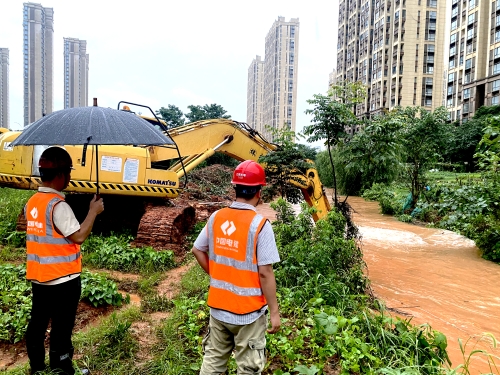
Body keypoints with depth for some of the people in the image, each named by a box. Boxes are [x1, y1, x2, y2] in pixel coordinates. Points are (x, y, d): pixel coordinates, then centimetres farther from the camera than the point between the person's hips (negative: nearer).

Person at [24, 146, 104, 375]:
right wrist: (94, 211, -13)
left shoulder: (32, 202, 5)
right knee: (61, 328, 5)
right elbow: (78, 236, -23)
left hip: (38, 277, 8)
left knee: (37, 323, 19)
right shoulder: (58, 204, -22)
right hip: (62, 279, -8)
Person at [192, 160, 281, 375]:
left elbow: (197, 250, 7)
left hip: (218, 307, 5)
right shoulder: (259, 224, -20)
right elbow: (265, 273, -19)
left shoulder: (217, 217, -4)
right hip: (248, 311, -5)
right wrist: (274, 312, -9)